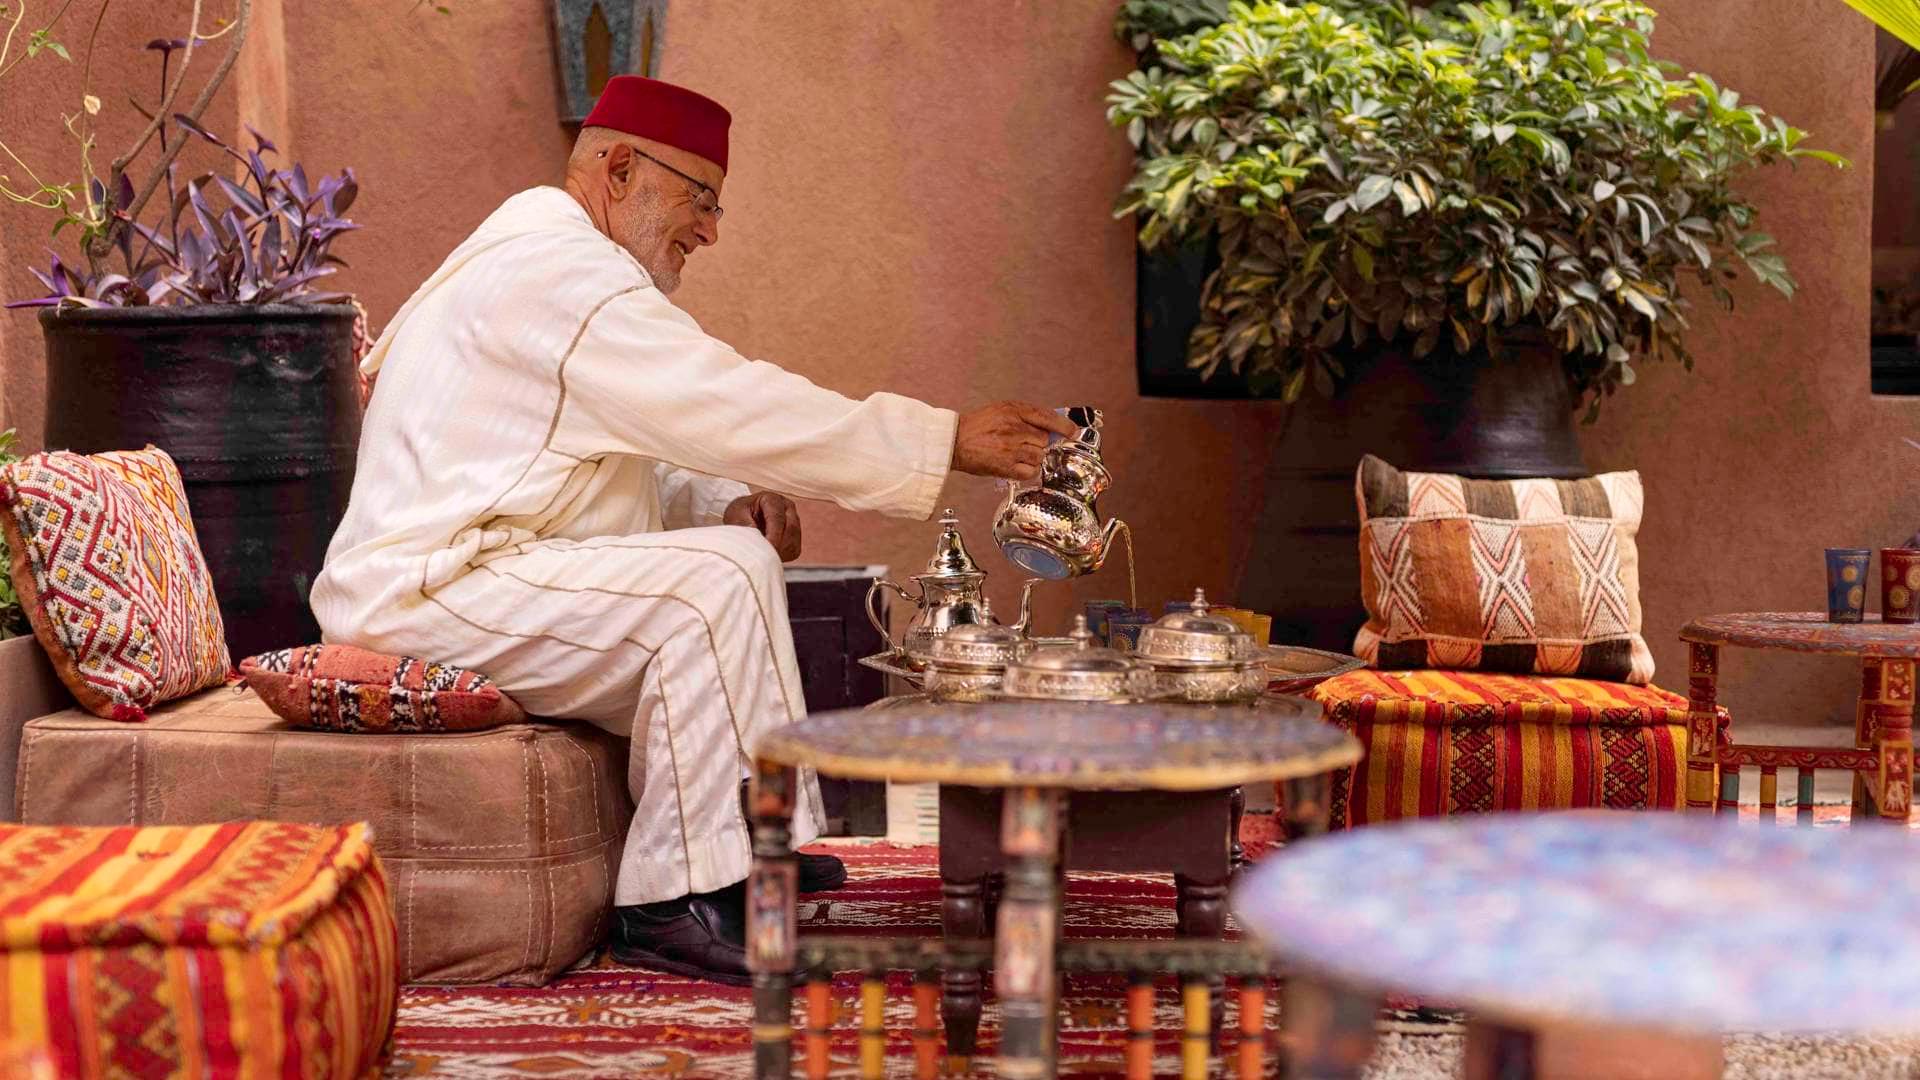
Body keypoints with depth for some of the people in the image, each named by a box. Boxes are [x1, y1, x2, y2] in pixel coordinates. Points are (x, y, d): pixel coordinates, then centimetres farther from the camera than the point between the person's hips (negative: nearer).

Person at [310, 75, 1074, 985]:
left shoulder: (541, 255, 20)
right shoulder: (559, 270, -16)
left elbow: (641, 453, 23)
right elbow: (732, 407, -24)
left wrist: (727, 499, 0)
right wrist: (950, 442, -21)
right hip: (431, 593, -11)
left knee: (732, 548, 19)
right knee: (717, 579, -25)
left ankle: (746, 844, 19)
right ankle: (676, 903, -21)